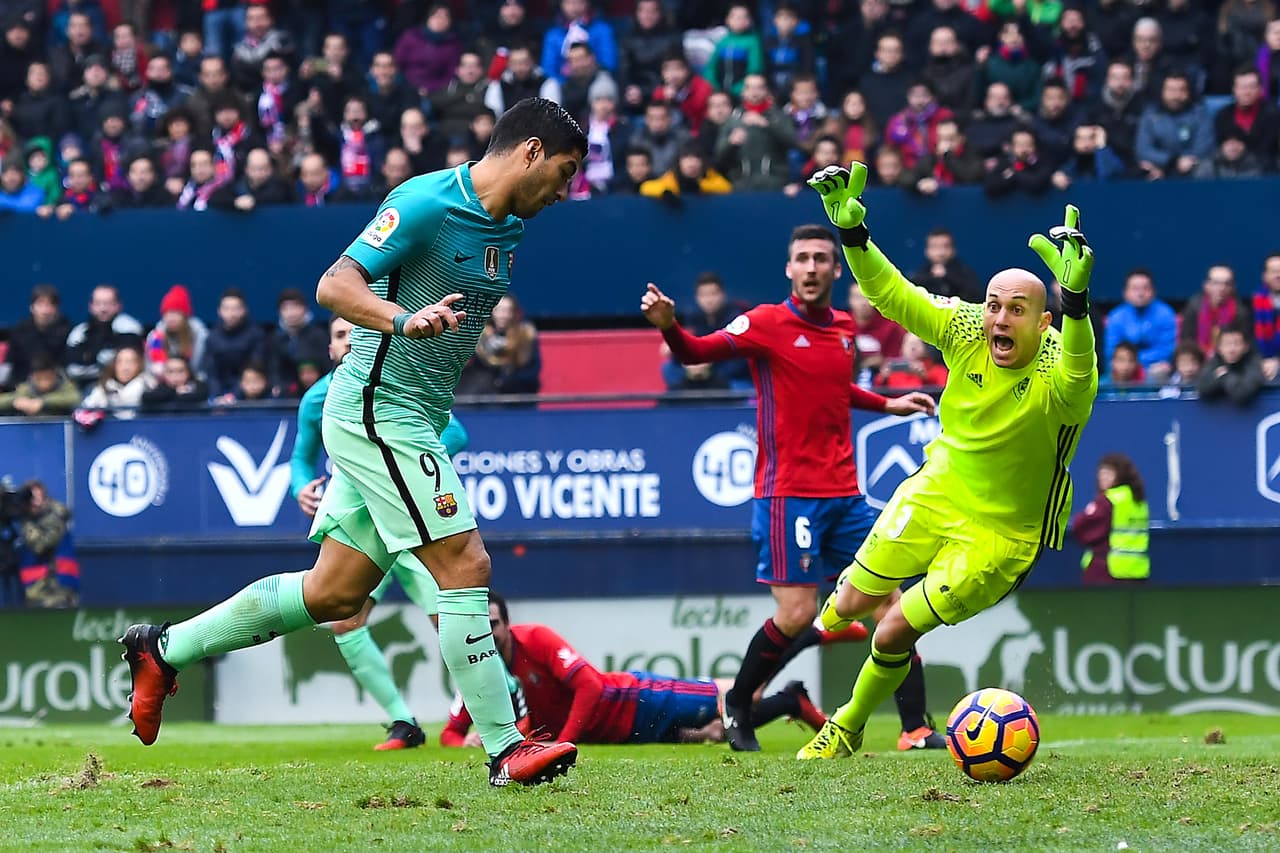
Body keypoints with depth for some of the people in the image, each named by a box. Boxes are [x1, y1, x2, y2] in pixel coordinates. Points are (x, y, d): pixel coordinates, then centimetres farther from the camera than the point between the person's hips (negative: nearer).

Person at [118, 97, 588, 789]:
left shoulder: (507, 225, 12)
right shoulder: (427, 202, -16)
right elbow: (335, 285, -23)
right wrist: (404, 319, -38)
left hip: (412, 421, 9)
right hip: (377, 411, -9)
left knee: (334, 593, 11)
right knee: (464, 565, -13)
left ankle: (164, 649, 23)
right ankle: (505, 750, -10)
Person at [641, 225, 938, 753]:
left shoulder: (843, 328, 12)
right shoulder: (767, 323, -6)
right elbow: (695, 353, -17)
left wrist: (887, 405, 31)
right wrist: (669, 327, -37)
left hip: (844, 494, 6)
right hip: (789, 495, -6)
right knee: (796, 613, -12)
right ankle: (736, 705, 11)